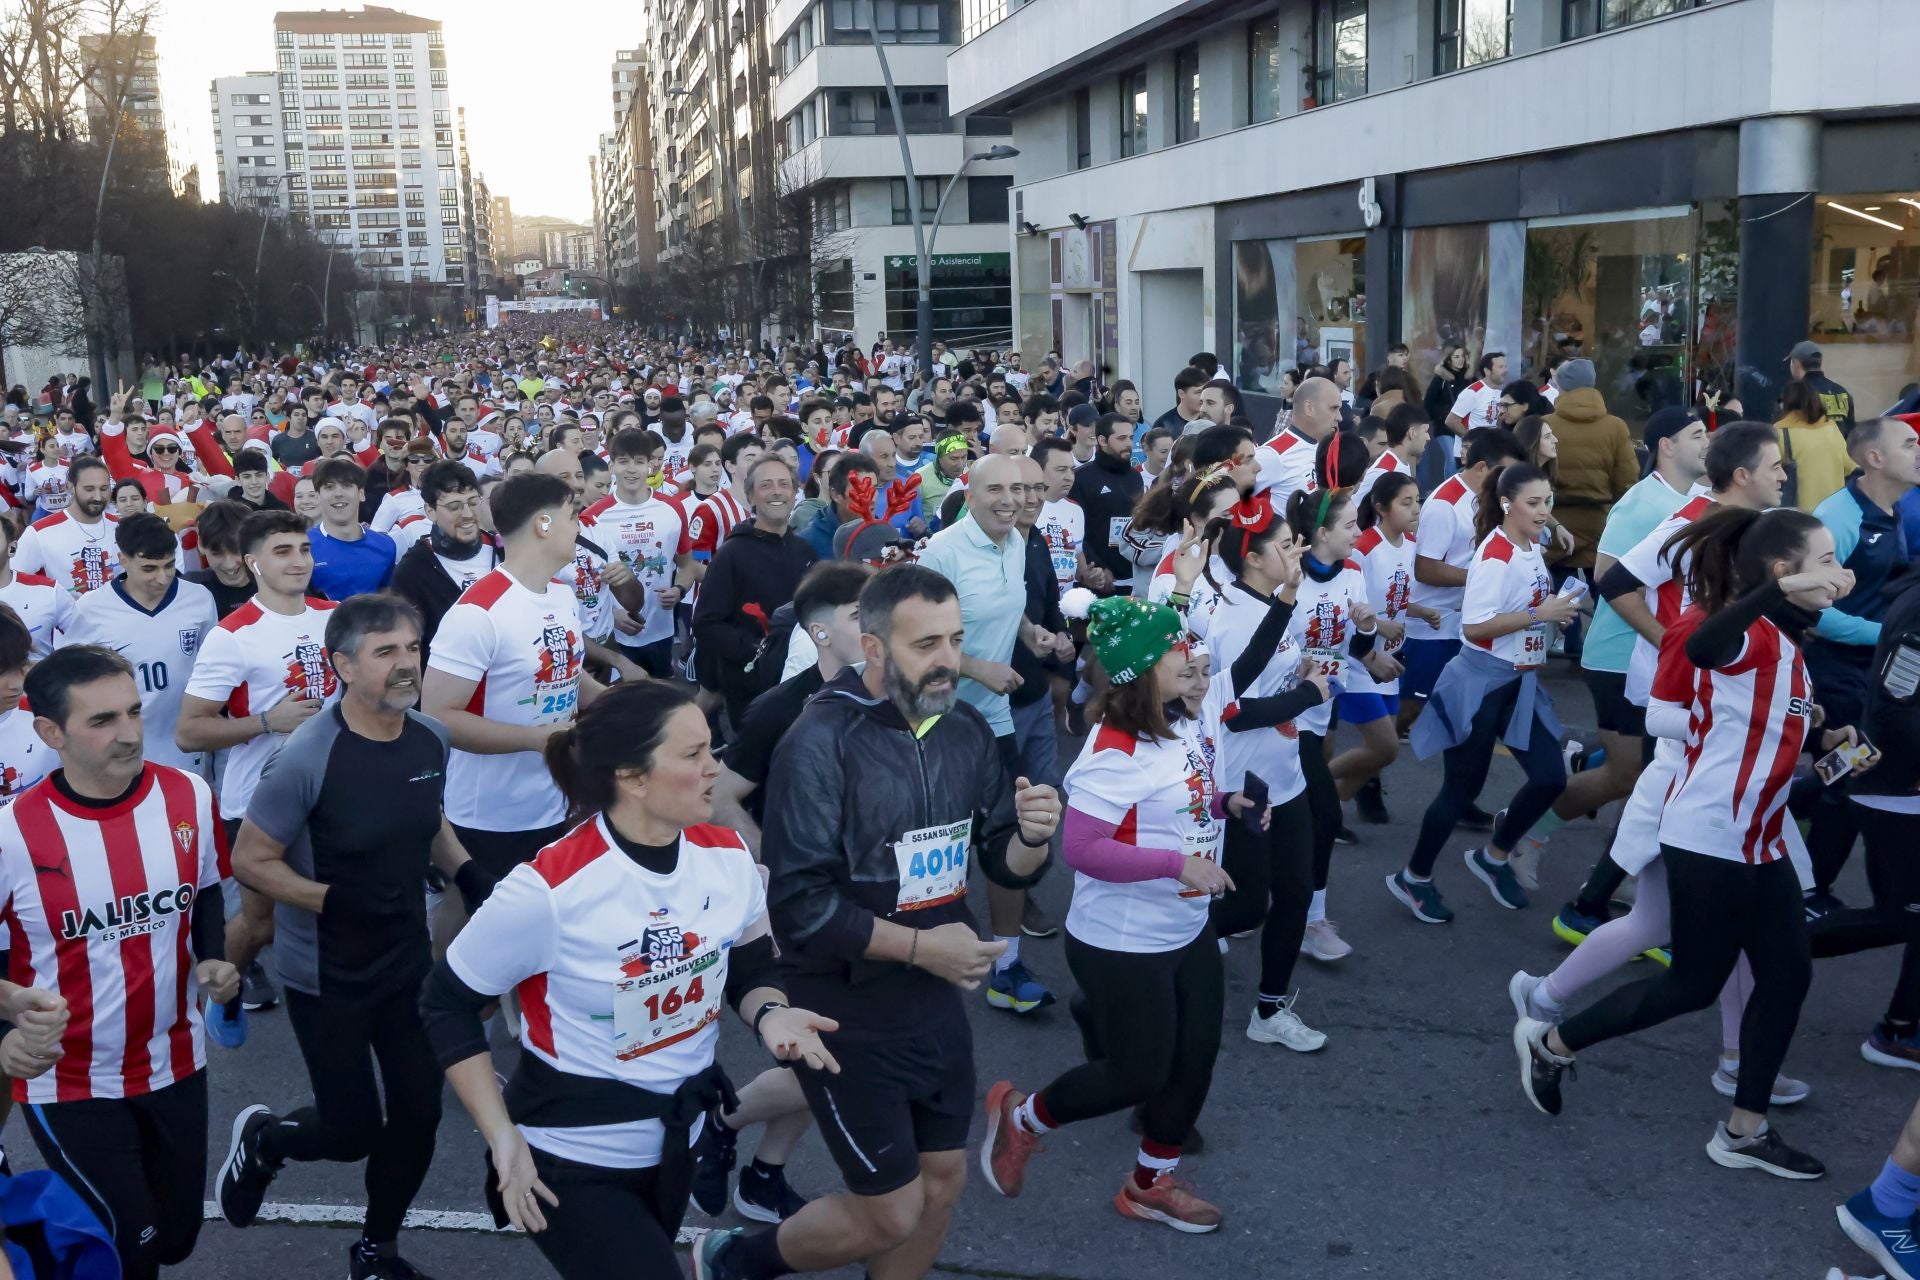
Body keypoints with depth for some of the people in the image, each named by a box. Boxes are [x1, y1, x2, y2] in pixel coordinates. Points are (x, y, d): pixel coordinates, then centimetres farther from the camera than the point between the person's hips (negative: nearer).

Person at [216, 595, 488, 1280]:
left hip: (408, 960, 5)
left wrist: (469, 875, -2)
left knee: (418, 1115, 10)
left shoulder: (431, 740, -5)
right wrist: (336, 901, -27)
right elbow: (250, 862, -16)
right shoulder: (308, 756, -24)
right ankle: (261, 1138, 40)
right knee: (353, 1131, 5)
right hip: (326, 975, -5)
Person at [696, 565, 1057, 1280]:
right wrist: (918, 946, -19)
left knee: (941, 1184, 17)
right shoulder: (821, 744, -20)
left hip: (939, 1003, 6)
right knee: (891, 1213, 4)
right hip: (848, 1013, -6)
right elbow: (799, 904, -22)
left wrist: (1031, 838, -16)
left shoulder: (967, 730, -1)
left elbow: (1008, 867, 6)